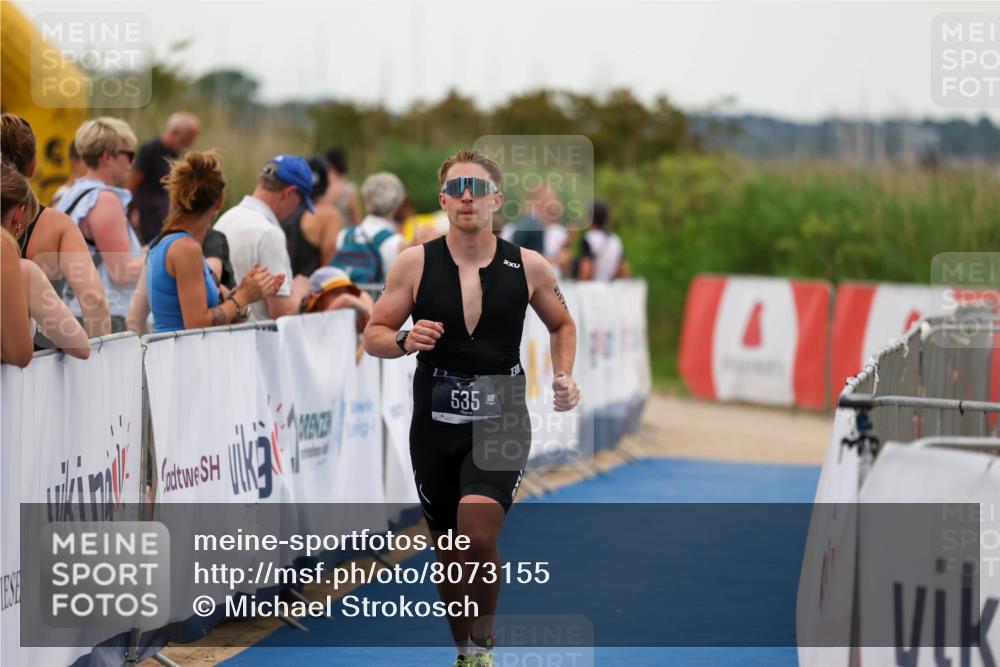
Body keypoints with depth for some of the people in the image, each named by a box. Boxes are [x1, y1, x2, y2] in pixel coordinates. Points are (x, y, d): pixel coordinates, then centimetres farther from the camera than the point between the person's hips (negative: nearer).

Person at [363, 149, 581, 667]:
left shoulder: (528, 267, -1)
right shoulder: (415, 263, -3)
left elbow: (562, 324, 16)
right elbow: (374, 337, 2)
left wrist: (564, 375, 0)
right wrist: (405, 341, -19)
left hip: (501, 421, -2)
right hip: (435, 425, 2)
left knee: (477, 539, -22)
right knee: (448, 551, 12)